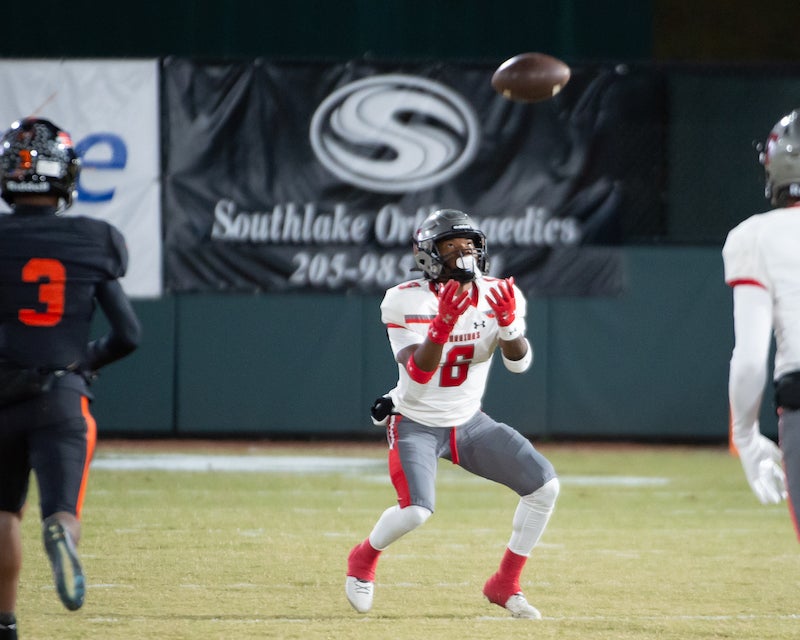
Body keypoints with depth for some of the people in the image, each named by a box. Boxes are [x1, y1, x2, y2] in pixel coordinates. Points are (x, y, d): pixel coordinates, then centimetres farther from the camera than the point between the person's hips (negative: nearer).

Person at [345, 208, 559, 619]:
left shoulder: (498, 295, -5)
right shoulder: (406, 301, -17)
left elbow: (519, 362, -15)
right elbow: (418, 373, -27)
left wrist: (507, 322, -34)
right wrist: (442, 326, -42)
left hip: (469, 423, 5)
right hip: (416, 424, -5)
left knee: (544, 484, -9)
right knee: (416, 510, -27)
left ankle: (505, 585, 6)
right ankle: (364, 558, 8)